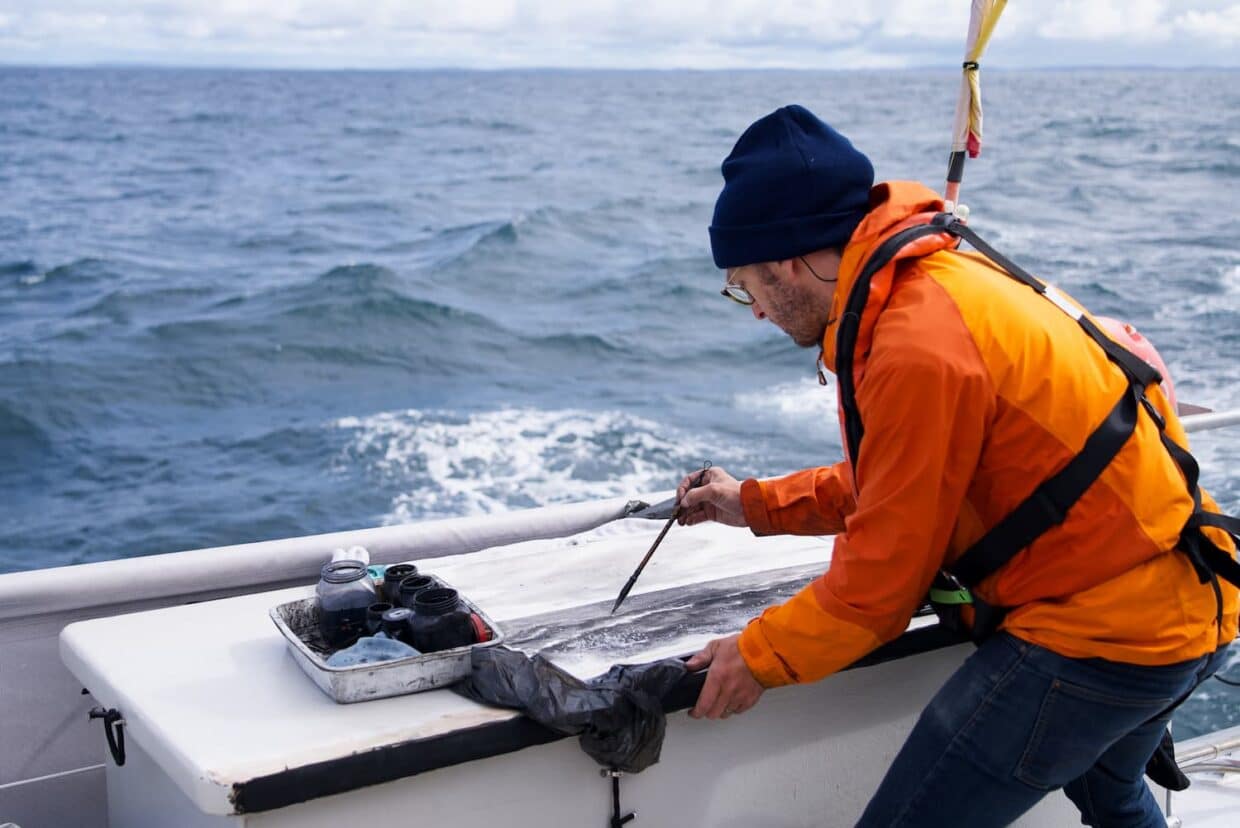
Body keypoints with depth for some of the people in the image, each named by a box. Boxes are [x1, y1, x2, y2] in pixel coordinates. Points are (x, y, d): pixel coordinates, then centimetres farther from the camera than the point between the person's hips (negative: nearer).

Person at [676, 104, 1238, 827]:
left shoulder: (921, 348, -26)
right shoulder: (939, 278, 5)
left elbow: (886, 574, -18)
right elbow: (900, 482, 16)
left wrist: (759, 658, -6)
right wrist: (757, 505, 20)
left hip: (1096, 643, -10)